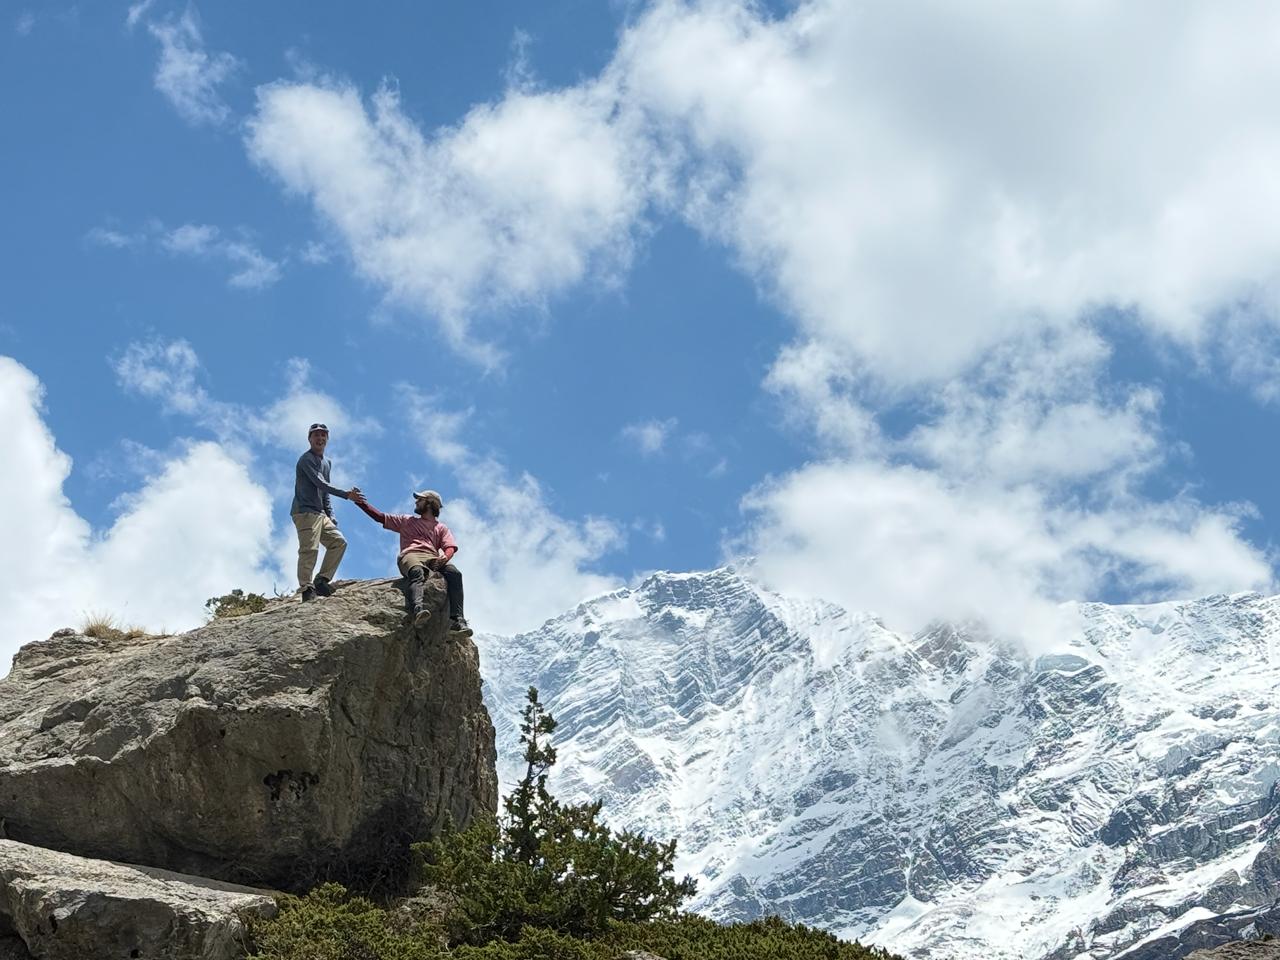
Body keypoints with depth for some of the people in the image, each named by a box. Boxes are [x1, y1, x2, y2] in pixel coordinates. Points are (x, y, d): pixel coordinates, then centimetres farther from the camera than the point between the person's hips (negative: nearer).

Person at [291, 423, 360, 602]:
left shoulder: (326, 462, 23)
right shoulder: (307, 459, -5)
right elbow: (320, 484, -15)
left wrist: (330, 515, 15)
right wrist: (346, 494, -20)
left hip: (320, 513, 9)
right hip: (305, 512, -9)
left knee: (339, 542, 1)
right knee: (309, 549, -17)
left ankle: (322, 581, 1)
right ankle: (306, 589, -20)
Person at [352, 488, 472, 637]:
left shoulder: (441, 528, 29)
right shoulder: (406, 521, 35)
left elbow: (450, 547, 12)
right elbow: (380, 517, 29)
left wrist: (445, 557, -13)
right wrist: (359, 502, 20)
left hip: (432, 558, 1)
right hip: (410, 555, -1)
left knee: (454, 573, -33)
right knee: (417, 572, -40)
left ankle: (457, 621, -47)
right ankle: (418, 610, -69)